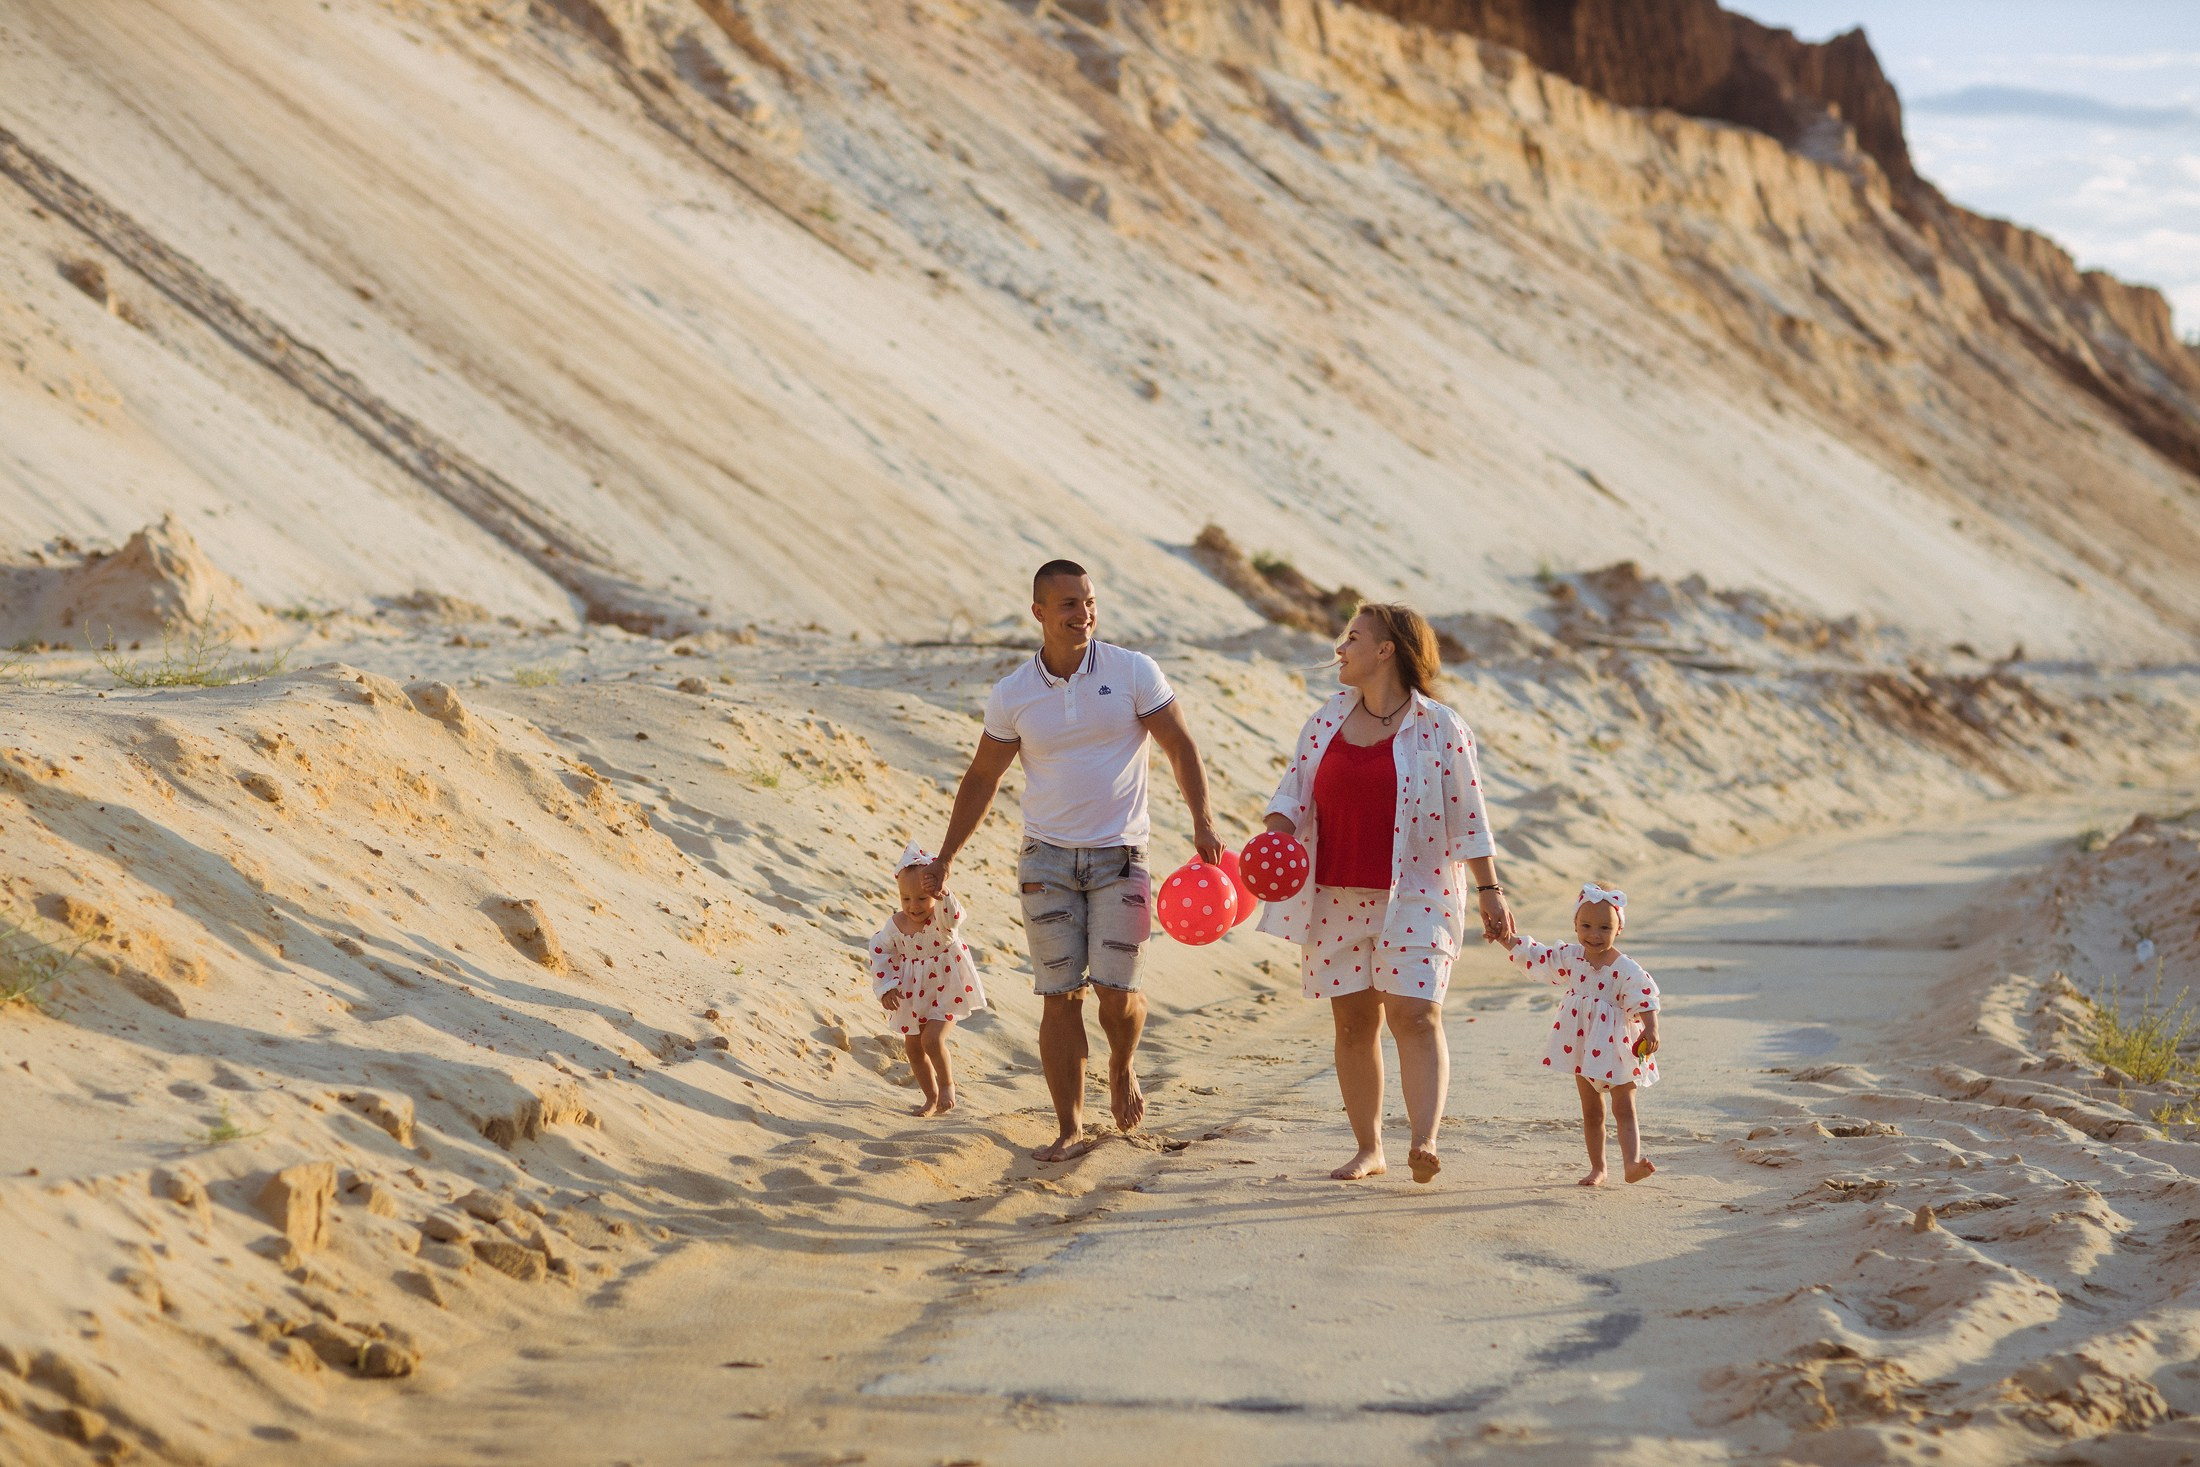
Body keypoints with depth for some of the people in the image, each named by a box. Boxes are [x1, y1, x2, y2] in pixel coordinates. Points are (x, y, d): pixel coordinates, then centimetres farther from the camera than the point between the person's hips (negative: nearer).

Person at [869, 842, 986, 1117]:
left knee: (932, 1039, -19)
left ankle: (947, 1083, 9)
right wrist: (886, 988, -3)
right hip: (912, 995, 5)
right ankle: (932, 1097, 30)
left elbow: (953, 916, -46)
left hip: (945, 989, -5)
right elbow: (881, 952, 3)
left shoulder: (941, 919, -22)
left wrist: (941, 896, -66)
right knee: (913, 1047, 11)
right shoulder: (896, 924, -10)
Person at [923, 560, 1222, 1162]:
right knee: (1060, 994, -2)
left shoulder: (1133, 671, -4)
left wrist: (1203, 821, -13)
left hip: (1119, 856, -1)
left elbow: (1181, 747, 0)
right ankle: (1069, 1128, 6)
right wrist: (946, 855, 9)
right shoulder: (1011, 695, 0)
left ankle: (1122, 1068, 25)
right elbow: (981, 779, 10)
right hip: (1048, 858, 1)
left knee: (1116, 992, -8)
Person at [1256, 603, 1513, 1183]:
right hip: (1337, 898, 4)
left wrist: (1489, 891, -1)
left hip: (1415, 896, -4)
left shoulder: (1439, 728, -3)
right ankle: (1368, 1149, 15)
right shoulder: (1327, 721, 9)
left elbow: (1468, 818, -1)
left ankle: (1426, 1141, -25)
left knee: (1415, 1014, -16)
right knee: (1353, 1021, 6)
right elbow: (1293, 794, 10)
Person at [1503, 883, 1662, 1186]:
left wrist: (1651, 1029, -36)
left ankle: (1632, 1163, -23)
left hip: (1617, 1048, -5)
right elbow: (1533, 955, 8)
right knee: (1591, 1112, 13)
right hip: (1582, 1048, 5)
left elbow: (1644, 998, -22)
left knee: (1624, 1109, -10)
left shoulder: (1626, 969, -17)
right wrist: (1506, 938, 2)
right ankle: (1597, 1168, 22)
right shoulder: (1568, 957, -1)